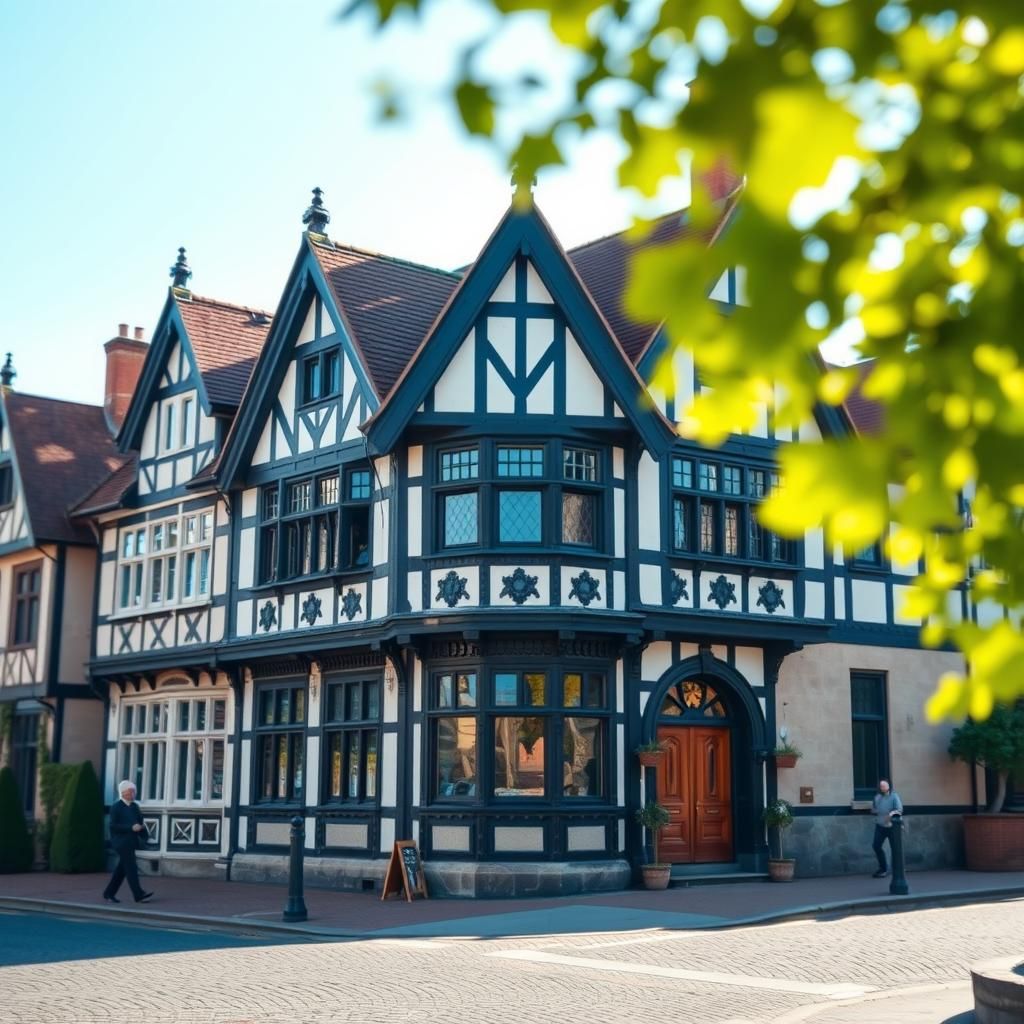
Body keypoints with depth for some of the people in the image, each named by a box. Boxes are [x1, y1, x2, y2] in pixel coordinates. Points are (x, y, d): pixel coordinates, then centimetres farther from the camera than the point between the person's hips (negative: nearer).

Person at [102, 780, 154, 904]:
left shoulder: (135, 807, 12)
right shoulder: (116, 808, -7)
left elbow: (139, 823, 14)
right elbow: (113, 825, -15)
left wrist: (141, 828, -6)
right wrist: (131, 827, -21)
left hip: (131, 842, 7)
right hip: (121, 842, -7)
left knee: (122, 869, 11)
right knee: (131, 868, -12)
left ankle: (109, 893, 22)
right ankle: (139, 895, -14)